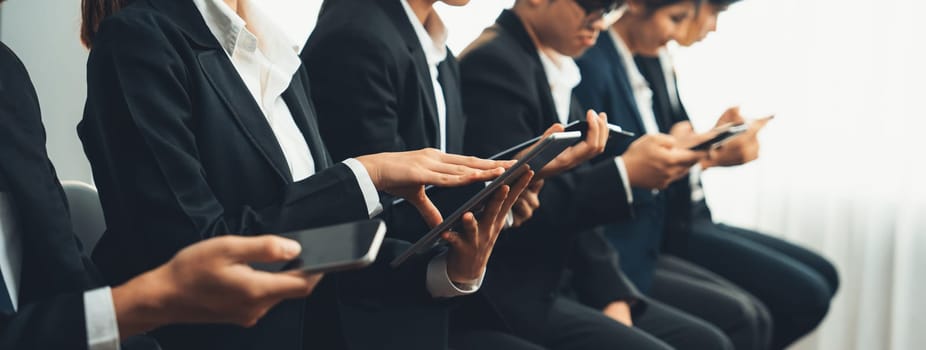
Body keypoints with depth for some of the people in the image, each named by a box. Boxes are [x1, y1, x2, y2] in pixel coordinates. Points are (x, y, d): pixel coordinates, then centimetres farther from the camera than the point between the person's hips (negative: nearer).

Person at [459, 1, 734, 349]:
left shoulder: (558, 70, 12)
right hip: (514, 292, -9)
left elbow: (577, 202, 11)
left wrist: (611, 294, 0)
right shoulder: (493, 63, -15)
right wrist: (626, 173, -19)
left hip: (558, 278, 9)